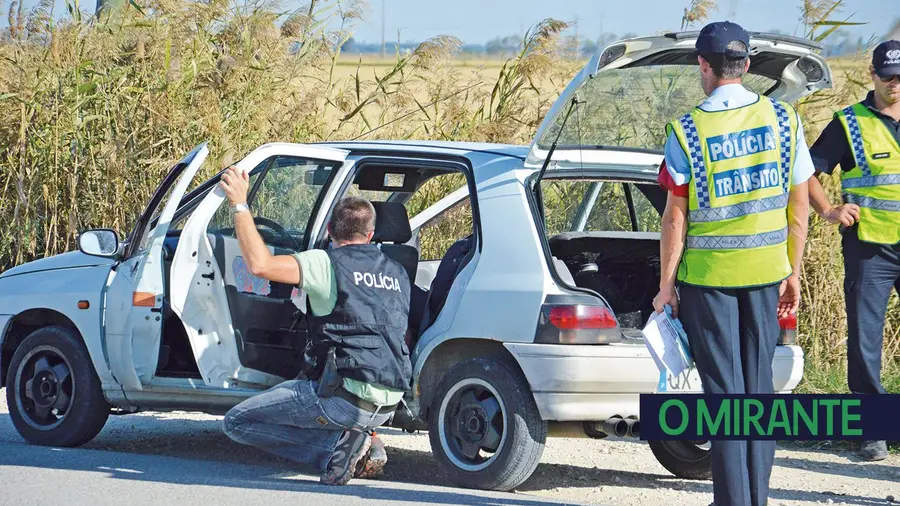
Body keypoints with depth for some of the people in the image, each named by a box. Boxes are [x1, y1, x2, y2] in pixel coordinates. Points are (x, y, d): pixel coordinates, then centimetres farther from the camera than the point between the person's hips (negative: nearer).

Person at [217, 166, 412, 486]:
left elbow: (260, 264, -17)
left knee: (237, 422, 2)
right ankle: (360, 444, 8)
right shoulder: (397, 273, 15)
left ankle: (338, 444, -11)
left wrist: (240, 205, -6)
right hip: (388, 407, 7)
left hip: (346, 396, -7)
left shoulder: (328, 264, -5)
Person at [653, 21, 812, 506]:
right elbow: (798, 206, 2)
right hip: (765, 272, 3)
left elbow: (675, 217, -9)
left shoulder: (687, 131, -11)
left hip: (707, 275, -3)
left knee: (724, 390, 2)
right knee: (758, 387, 13)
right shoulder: (783, 119, -2)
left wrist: (666, 287, 0)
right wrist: (793, 273, 12)